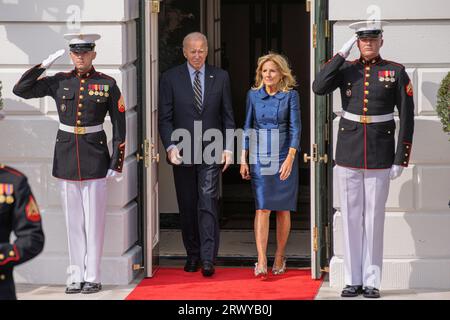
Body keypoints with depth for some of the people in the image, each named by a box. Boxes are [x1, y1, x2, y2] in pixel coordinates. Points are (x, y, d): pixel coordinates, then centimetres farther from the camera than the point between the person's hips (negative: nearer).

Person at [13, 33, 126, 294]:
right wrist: (44, 65, -5)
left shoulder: (108, 84, -2)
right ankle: (77, 276, 13)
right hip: (67, 156, 3)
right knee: (74, 220, 7)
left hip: (95, 158, -3)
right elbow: (21, 90, 2)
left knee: (94, 219, 0)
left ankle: (93, 277, 5)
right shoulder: (59, 82, 5)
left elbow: (119, 125, 0)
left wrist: (117, 162, -5)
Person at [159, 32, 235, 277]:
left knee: (208, 204, -9)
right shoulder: (170, 78, 3)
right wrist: (170, 147, -11)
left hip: (211, 152, -1)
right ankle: (192, 255, 18)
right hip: (182, 153, 1)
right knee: (187, 207, 7)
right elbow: (165, 118, 1)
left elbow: (228, 116, 8)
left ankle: (208, 259, -12)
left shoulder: (220, 77, 7)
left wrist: (228, 148, 0)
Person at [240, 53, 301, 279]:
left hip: (284, 156, -1)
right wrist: (244, 159, 5)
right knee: (262, 208, -7)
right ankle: (261, 262, -14)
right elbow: (248, 127, 9)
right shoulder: (253, 95, 5)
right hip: (259, 156, 1)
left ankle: (279, 258, 18)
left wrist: (290, 159, -16)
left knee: (283, 209, 6)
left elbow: (295, 128, -6)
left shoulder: (290, 95, -2)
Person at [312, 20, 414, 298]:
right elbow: (319, 88, -13)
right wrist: (342, 54, -12)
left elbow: (407, 117, 0)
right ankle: (353, 280, 11)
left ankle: (372, 281, 9)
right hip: (348, 155, 2)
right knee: (351, 217, 5)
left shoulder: (396, 72, 0)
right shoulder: (347, 69, 5)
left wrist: (401, 159, -5)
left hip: (380, 158, -2)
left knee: (374, 218, 2)